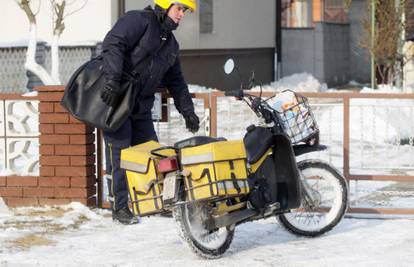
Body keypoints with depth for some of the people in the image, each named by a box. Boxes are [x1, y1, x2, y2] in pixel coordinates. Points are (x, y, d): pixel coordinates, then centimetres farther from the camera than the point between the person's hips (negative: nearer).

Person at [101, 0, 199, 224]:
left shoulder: (170, 44, 18)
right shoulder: (138, 20, -9)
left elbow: (176, 82, 23)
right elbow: (113, 44, -23)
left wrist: (187, 111, 14)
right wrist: (113, 80, -34)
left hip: (141, 106, 8)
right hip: (114, 99, -8)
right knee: (119, 153, -7)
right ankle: (119, 207, -1)